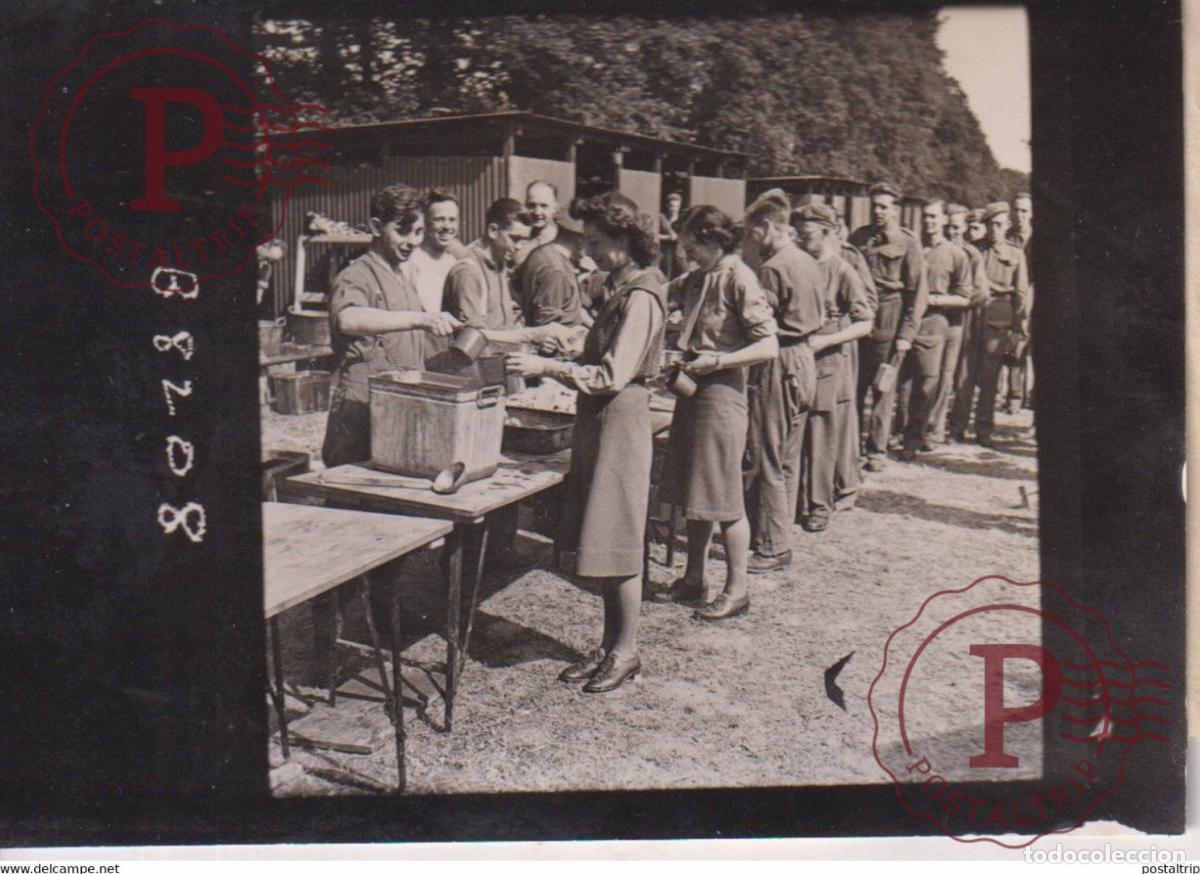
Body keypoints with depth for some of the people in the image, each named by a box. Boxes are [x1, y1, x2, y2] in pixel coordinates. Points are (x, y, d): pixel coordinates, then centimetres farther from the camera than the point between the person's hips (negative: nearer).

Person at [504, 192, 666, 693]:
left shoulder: (640, 297, -16)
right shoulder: (621, 289, 14)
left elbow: (612, 375, -22)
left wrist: (548, 368, -21)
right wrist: (548, 367, 9)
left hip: (621, 420, -10)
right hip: (598, 420, 10)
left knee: (617, 542, -2)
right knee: (602, 541, 13)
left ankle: (626, 651, 10)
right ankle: (611, 642, 23)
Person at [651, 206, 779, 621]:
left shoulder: (740, 279, -13)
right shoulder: (697, 279, 10)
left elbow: (769, 346, -17)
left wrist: (717, 361, -20)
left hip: (721, 391, -8)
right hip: (692, 389, 8)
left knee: (722, 496, -2)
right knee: (692, 493, 13)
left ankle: (736, 589, 9)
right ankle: (693, 579, 24)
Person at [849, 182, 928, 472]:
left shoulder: (907, 243, -1)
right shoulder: (859, 237, 10)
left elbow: (918, 292, -3)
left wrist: (906, 334, -9)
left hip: (888, 324, -3)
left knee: (883, 389, 2)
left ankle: (876, 451, 10)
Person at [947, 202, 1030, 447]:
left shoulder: (1016, 255, 10)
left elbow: (1021, 293, 8)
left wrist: (1018, 328, 1)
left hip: (998, 324, 0)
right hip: (972, 319, 0)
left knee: (989, 380, 2)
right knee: (966, 375, -5)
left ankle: (984, 429, 8)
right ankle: (957, 425, 2)